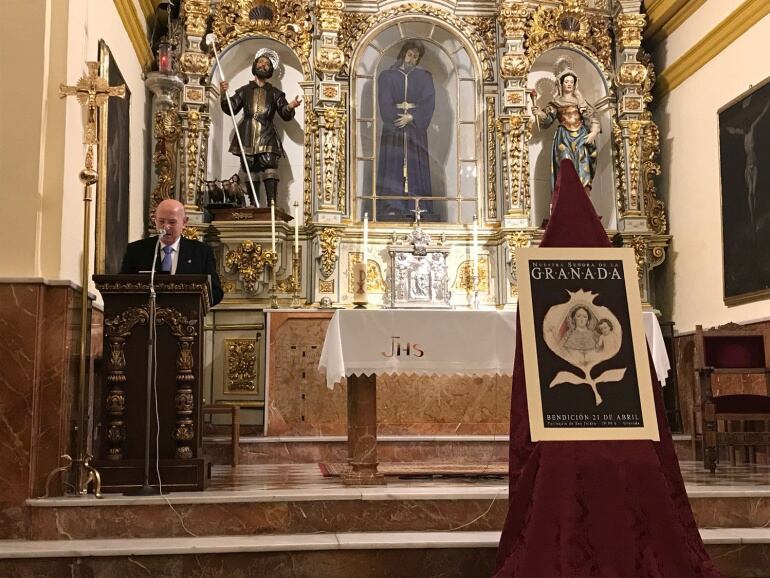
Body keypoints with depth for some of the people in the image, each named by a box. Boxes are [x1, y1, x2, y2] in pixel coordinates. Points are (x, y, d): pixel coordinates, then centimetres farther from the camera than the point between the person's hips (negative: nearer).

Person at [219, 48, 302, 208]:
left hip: (267, 139, -1)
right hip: (247, 139, 1)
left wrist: (290, 107, -17)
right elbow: (231, 109, 11)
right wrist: (224, 95, -8)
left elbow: (285, 115, 6)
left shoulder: (274, 93, 16)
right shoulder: (244, 90, 18)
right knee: (251, 176, -1)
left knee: (270, 173, -17)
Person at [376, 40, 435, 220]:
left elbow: (429, 102, -1)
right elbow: (385, 104, -2)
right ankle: (392, 210, -10)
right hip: (393, 128, -1)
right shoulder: (387, 76, 7)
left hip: (416, 128, 1)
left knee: (416, 168, -3)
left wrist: (411, 117, -14)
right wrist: (400, 118, -12)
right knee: (393, 167, -7)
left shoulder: (424, 77, 11)